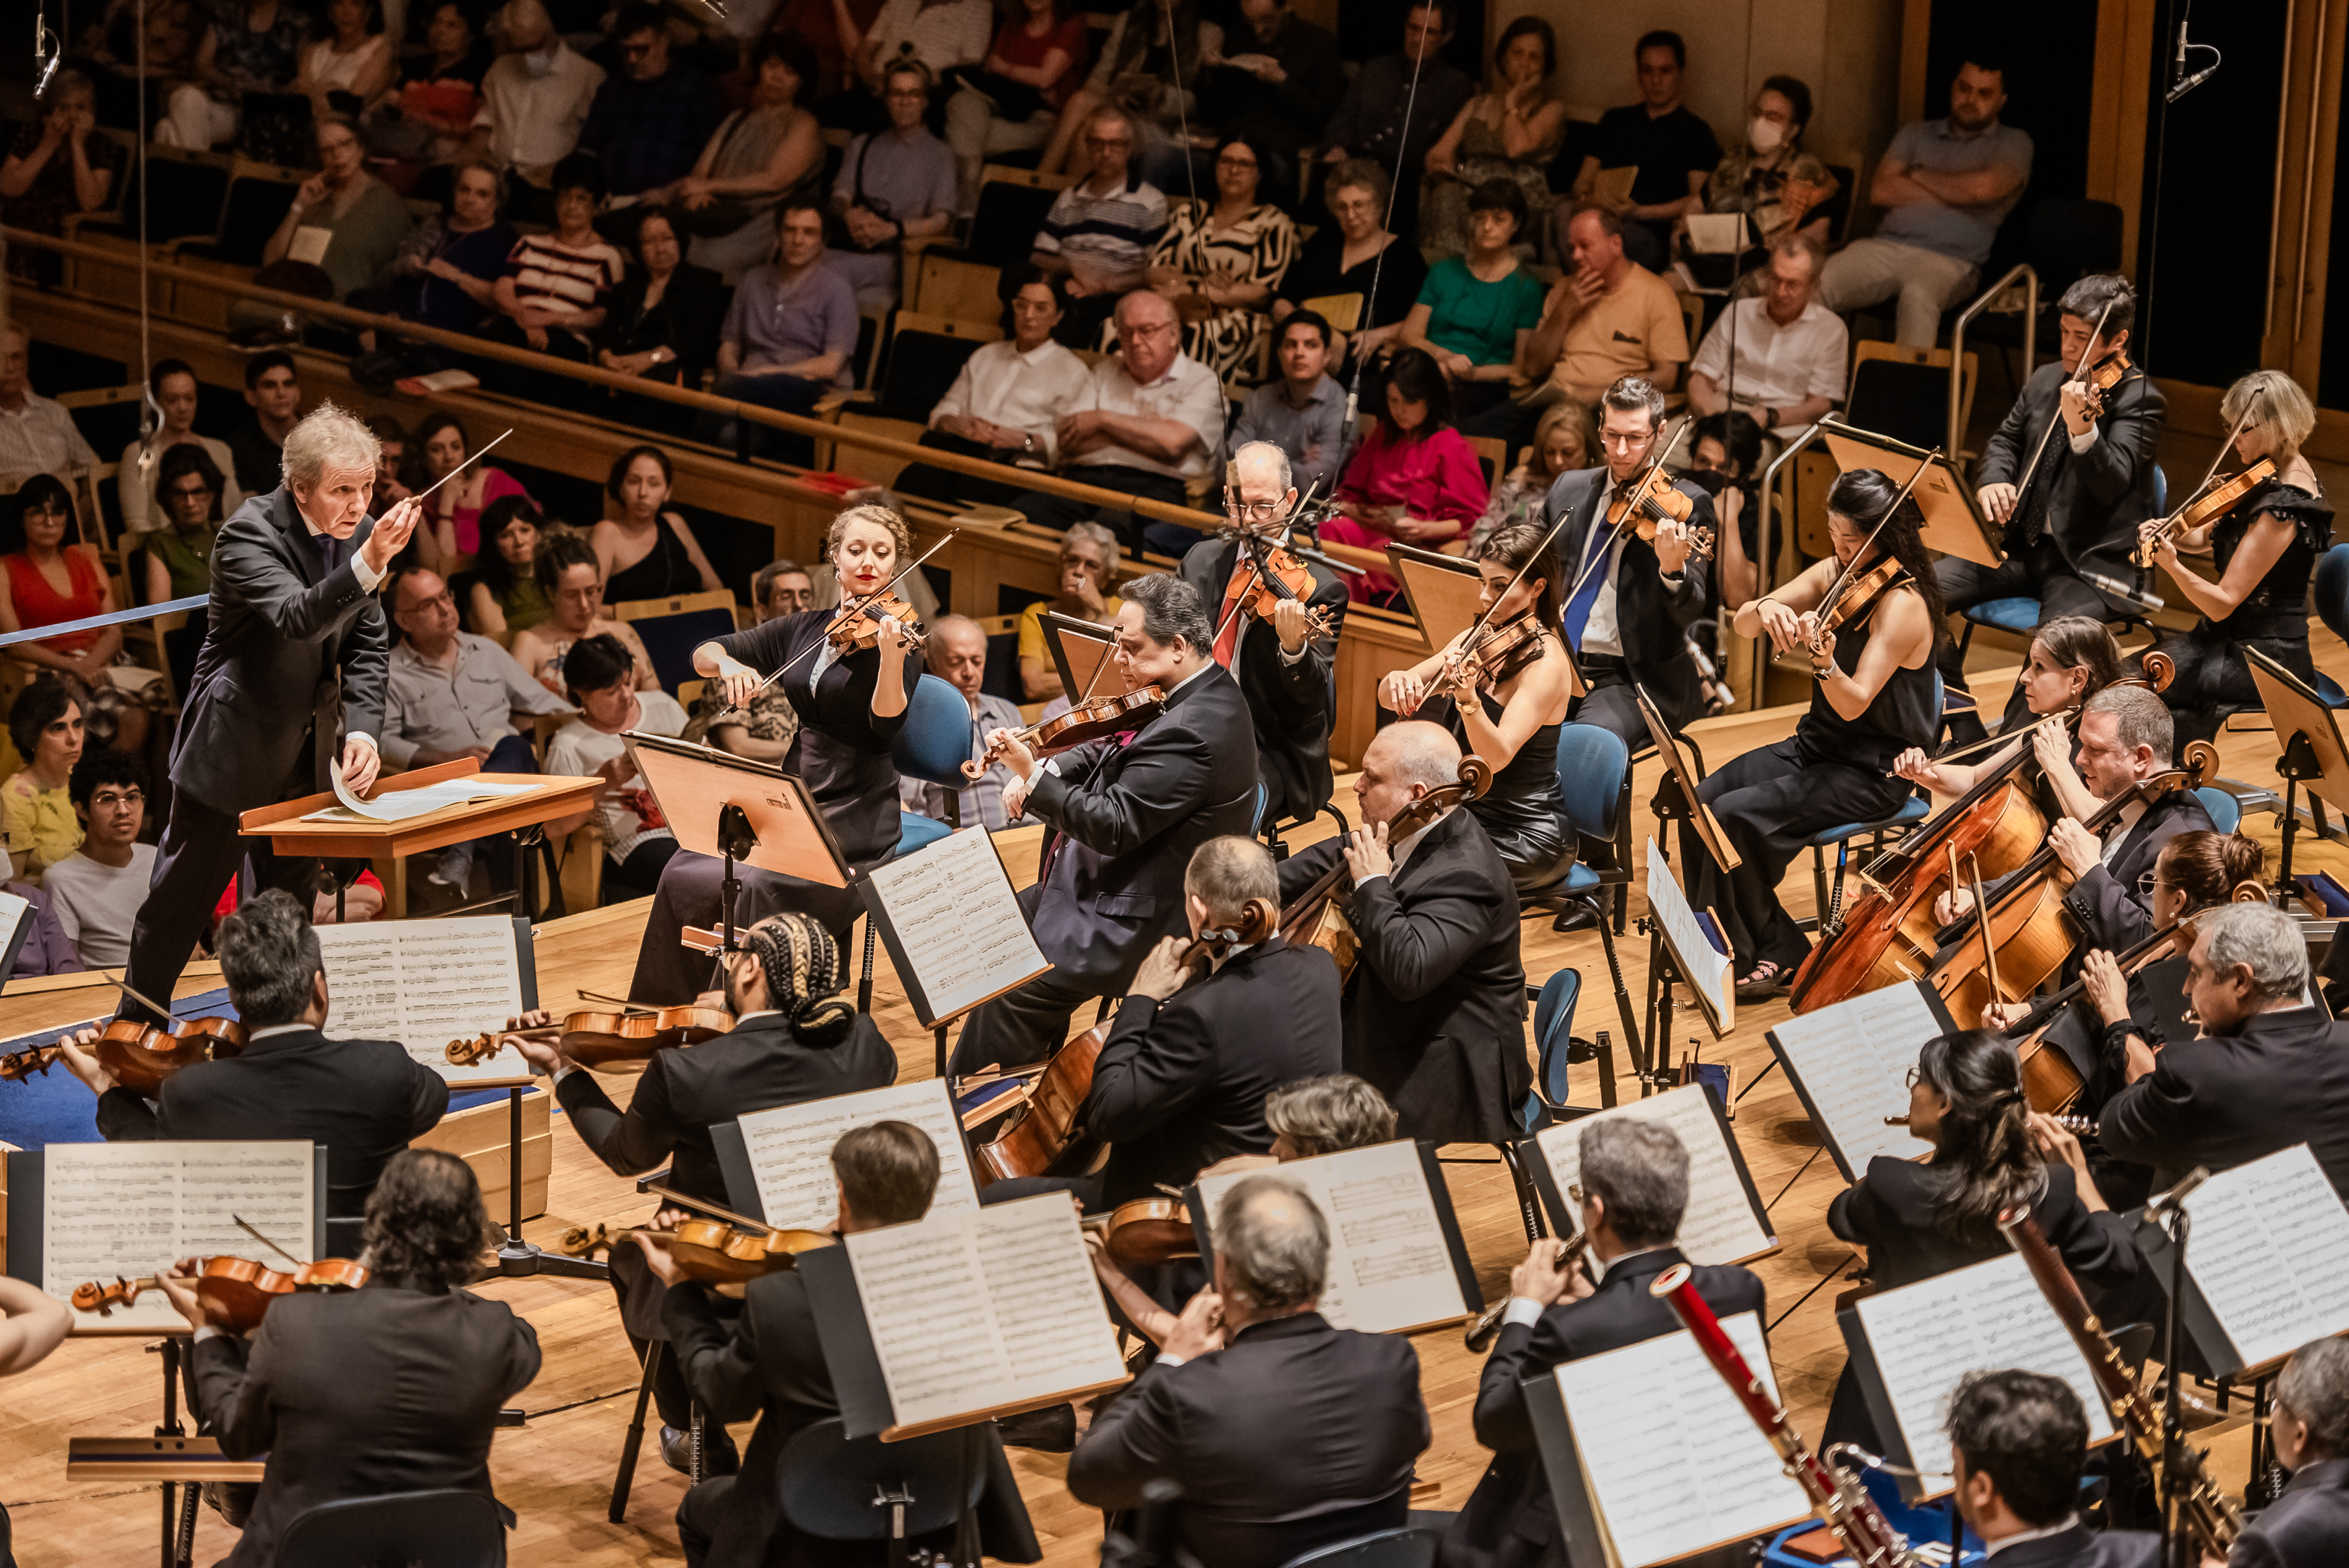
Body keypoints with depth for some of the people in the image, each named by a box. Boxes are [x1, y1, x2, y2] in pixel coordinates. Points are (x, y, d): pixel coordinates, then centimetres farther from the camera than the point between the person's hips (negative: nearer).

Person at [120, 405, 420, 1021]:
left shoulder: (360, 533, -2)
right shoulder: (250, 534, -23)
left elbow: (367, 646, 4)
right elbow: (295, 617, -40)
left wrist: (362, 728, -11)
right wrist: (368, 564, -55)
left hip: (307, 752, 6)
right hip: (233, 749, -6)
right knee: (181, 900, 5)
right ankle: (136, 1031, 20)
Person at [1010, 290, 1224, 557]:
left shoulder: (1203, 382, 11)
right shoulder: (1107, 372, 27)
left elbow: (1172, 443, -8)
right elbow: (1068, 440, 13)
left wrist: (1103, 419, 3)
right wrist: (1142, 430, 5)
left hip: (1153, 487, -5)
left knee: (1112, 525, -41)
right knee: (1021, 515, -28)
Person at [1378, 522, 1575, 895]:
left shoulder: (1545, 663, -17)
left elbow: (1496, 758, -28)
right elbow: (1387, 697, 2)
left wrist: (1468, 698, -45)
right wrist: (1399, 681, -22)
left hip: (1529, 837, -7)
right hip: (1470, 816, 7)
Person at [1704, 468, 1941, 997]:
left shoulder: (1903, 604, -19)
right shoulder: (1834, 576, 3)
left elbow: (1854, 704, -24)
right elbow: (1741, 626, -1)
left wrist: (1824, 660, -43)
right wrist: (1766, 608, -24)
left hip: (1874, 770, -8)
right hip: (1817, 745, 8)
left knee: (1738, 815, -24)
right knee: (1701, 803, -12)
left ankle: (1777, 955, -7)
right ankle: (1720, 941, 3)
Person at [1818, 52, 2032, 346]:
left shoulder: (2013, 143, 12)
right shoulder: (1916, 135, 23)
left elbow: (1983, 188, -9)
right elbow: (1880, 191, 7)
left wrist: (1918, 175, 6)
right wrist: (1953, 192, 2)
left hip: (1949, 259, -4)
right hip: (1886, 245, 4)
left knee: (1918, 297, -41)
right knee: (1817, 285, -26)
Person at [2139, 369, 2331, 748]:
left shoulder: (2280, 510, -24)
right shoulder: (2294, 472, 6)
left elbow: (2223, 603, -25)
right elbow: (2208, 536, 12)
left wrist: (2171, 564, -37)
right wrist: (2169, 534, -7)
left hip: (2259, 657, -10)